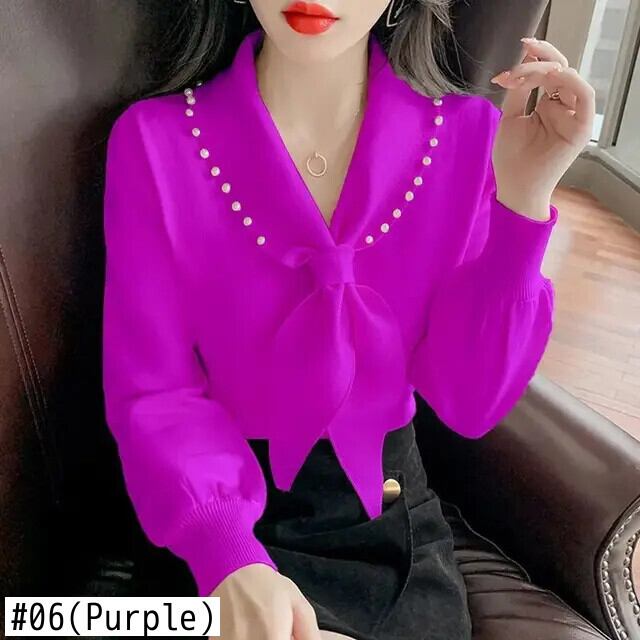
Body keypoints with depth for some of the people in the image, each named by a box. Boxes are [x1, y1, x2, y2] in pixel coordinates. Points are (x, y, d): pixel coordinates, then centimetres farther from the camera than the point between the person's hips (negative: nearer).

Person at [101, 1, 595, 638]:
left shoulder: (468, 135, -7)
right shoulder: (155, 141, -12)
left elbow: (469, 401, -9)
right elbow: (153, 391, -11)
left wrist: (522, 200, -20)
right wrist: (231, 561, -27)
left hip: (391, 515, 2)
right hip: (225, 515, -1)